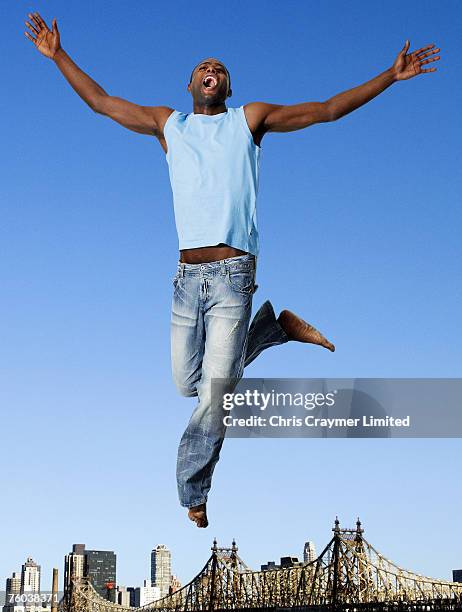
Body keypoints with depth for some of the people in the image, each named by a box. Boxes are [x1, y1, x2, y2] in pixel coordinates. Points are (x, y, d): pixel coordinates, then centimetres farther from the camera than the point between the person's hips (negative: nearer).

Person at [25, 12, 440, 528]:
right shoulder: (167, 124, 19)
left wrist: (390, 76, 9)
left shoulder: (249, 119, 13)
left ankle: (192, 495, 7)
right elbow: (102, 102, 22)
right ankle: (277, 324, 25)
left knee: (214, 396, -7)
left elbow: (327, 109, 13)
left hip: (232, 276, -3)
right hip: (187, 277, 4)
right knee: (188, 383, 10)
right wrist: (58, 56, 18)